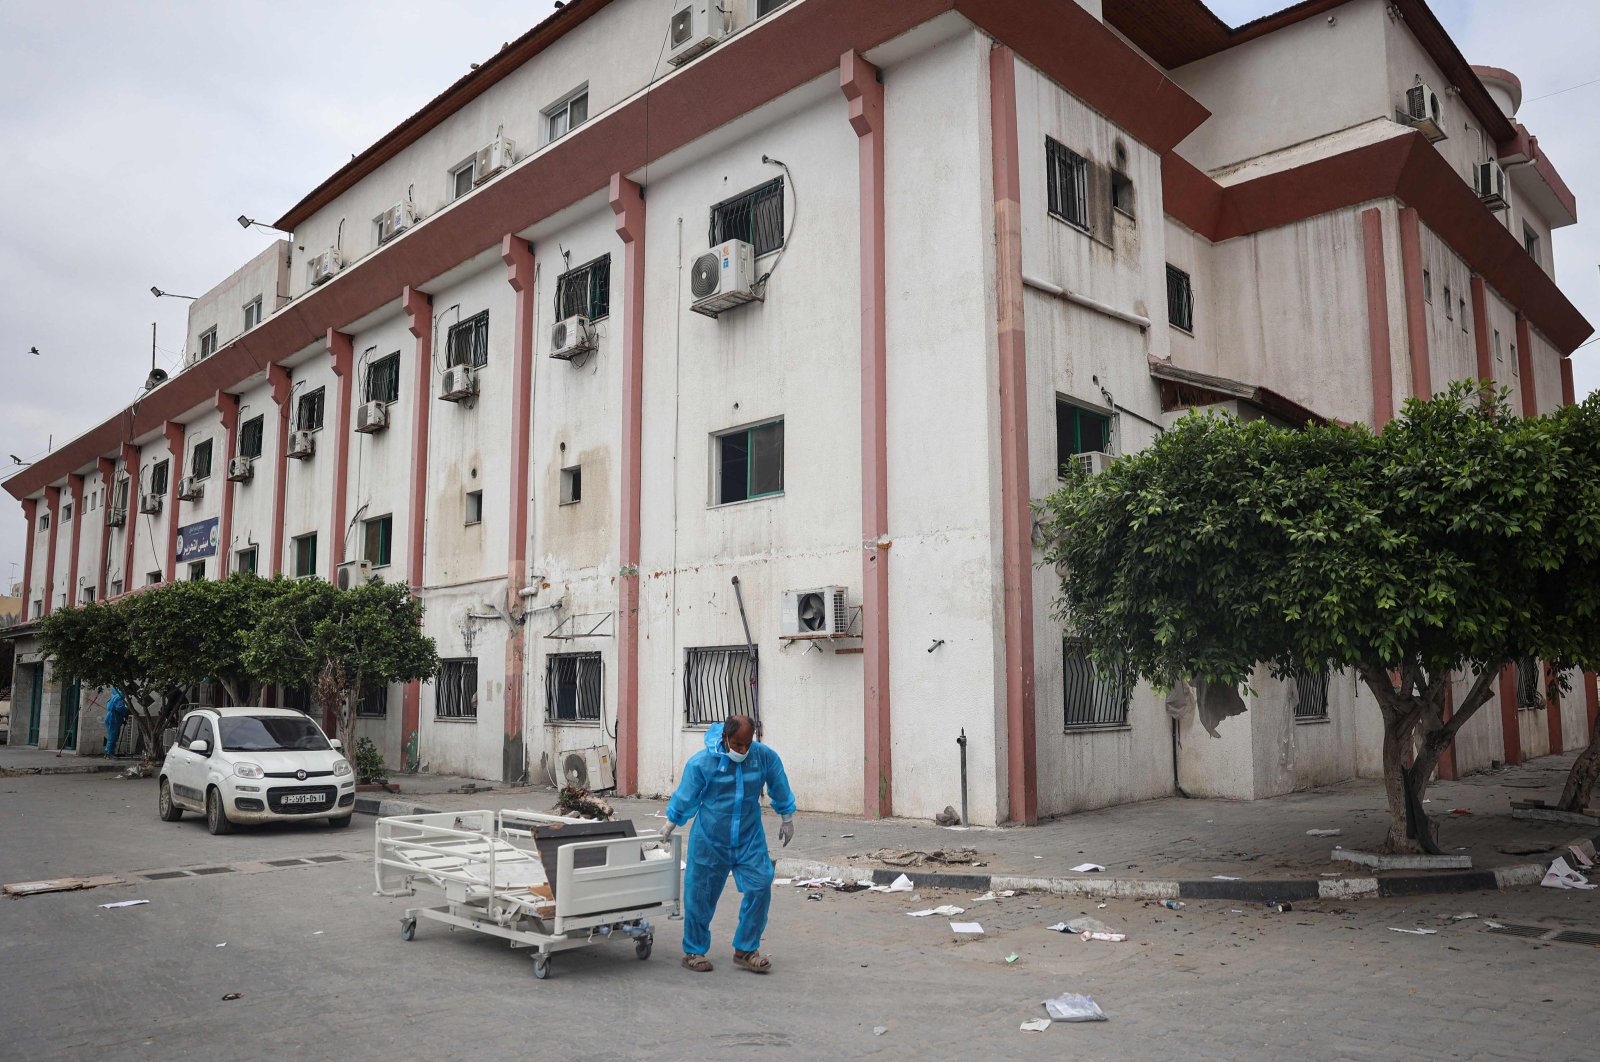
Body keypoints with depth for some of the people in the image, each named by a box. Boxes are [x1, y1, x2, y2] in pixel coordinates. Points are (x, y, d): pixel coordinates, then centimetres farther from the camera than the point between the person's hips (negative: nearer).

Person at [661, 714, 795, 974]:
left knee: (760, 888, -8)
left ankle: (746, 950, 8)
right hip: (709, 840, -2)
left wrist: (787, 819, 18)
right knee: (700, 895, 4)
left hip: (750, 839, 2)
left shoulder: (765, 757, -9)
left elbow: (779, 788, 9)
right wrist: (669, 828, 12)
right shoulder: (701, 762, -14)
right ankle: (694, 952, 23)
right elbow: (685, 797, 1)